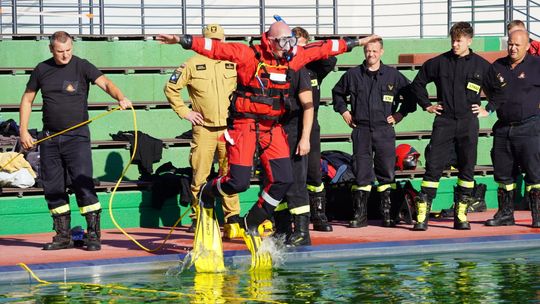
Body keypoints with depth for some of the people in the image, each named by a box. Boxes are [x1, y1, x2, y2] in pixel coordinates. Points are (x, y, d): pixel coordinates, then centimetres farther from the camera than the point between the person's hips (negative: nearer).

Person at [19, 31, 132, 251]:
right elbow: (27, 100, 16)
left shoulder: (82, 66, -3)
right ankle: (63, 236, 16)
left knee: (83, 184, -12)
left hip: (77, 136, -4)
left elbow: (105, 83, -18)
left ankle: (94, 235, -8)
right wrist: (23, 131, 8)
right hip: (50, 137, 4)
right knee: (52, 188, 6)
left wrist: (120, 98, -38)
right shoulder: (42, 70, 7)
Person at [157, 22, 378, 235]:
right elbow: (215, 48, -17)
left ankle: (252, 223, 17)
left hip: (272, 127, 6)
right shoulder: (249, 55, -11)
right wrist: (182, 40, -26)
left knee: (283, 179, -1)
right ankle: (207, 192, 26)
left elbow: (323, 49, 18)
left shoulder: (294, 57, 6)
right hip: (245, 125, -6)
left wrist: (355, 43, 27)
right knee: (238, 182, -8)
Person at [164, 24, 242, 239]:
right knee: (200, 176, -1)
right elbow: (171, 88, 8)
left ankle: (232, 219, 4)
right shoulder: (193, 64, 2)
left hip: (229, 128, 1)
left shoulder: (234, 64, 8)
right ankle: (197, 218, 8)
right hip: (203, 128, -1)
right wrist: (184, 112, 2)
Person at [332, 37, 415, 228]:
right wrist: (344, 112, 12)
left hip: (385, 130, 0)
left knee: (386, 172, 1)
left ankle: (387, 213, 9)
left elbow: (410, 94, 14)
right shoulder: (353, 75, 6)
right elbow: (337, 92, 22)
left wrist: (401, 113, 7)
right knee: (361, 172, -3)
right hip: (361, 129, 0)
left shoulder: (393, 76, 4)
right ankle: (360, 214, 0)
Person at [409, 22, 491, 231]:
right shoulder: (440, 62, 3)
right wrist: (427, 105, 9)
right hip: (444, 122, 0)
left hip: (468, 123, 0)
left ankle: (461, 214, 11)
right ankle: (422, 215, -7)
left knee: (467, 169, 3)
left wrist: (488, 109, 5)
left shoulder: (481, 65, 2)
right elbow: (418, 83, 15)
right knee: (433, 166, -6)